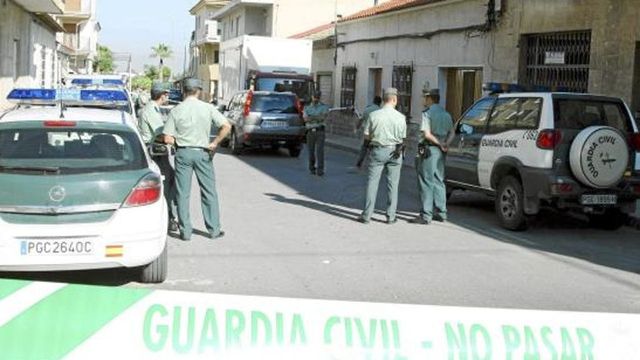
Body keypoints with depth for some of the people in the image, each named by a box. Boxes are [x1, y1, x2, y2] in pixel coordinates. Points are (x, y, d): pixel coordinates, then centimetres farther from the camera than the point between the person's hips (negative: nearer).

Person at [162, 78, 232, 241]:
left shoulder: (176, 111, -3)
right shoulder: (207, 108, -4)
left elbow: (168, 138, -6)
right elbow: (226, 126, -12)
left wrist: (180, 142, 11)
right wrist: (214, 143, -4)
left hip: (183, 153, 0)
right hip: (202, 153, 0)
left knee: (183, 193, 7)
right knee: (209, 192, 9)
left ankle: (185, 231, 8)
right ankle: (214, 230, 13)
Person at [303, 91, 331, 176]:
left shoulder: (324, 107, 5)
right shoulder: (307, 108, 10)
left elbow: (323, 117, -14)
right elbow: (306, 119, -7)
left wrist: (311, 117, -11)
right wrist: (318, 117, -13)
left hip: (320, 131, -2)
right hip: (310, 132, 2)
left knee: (320, 151, -13)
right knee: (311, 151, 7)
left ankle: (320, 170, -16)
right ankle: (312, 169, 20)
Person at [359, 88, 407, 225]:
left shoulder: (374, 115, -7)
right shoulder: (401, 117, -5)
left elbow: (366, 136, -1)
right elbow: (403, 138, 2)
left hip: (378, 150, 0)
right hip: (394, 152, 1)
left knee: (372, 182, 3)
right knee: (392, 184, 7)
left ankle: (367, 215, 2)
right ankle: (391, 216, 9)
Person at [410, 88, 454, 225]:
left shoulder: (427, 113, -11)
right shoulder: (446, 114, 15)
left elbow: (427, 134, -20)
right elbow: (451, 132, 18)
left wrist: (440, 144, -10)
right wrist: (445, 144, 3)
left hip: (429, 150, -8)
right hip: (440, 152, 8)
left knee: (426, 182, -5)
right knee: (439, 181, 15)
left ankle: (425, 215, -7)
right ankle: (441, 213, 19)